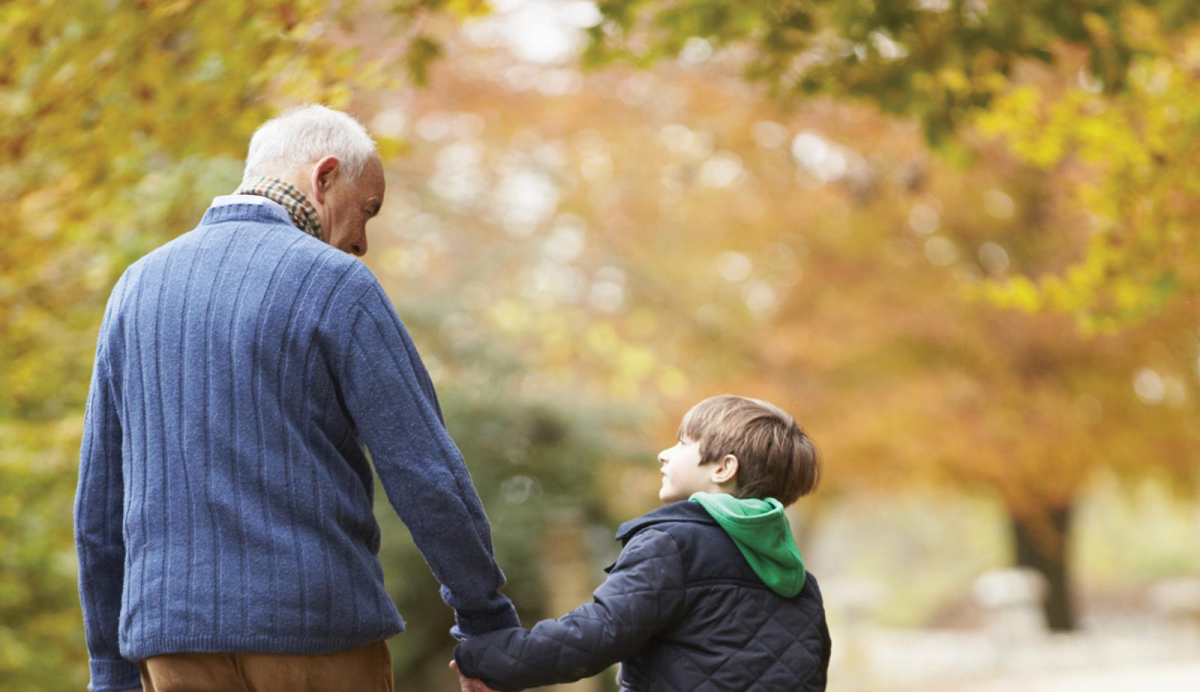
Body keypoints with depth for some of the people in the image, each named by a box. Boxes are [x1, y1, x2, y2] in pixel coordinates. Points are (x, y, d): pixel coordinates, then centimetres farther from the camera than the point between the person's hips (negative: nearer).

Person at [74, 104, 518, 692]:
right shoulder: (335, 285, -6)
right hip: (316, 633, -4)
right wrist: (487, 624, 3)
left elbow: (101, 501, 13)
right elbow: (426, 475, -9)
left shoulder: (138, 289, 11)